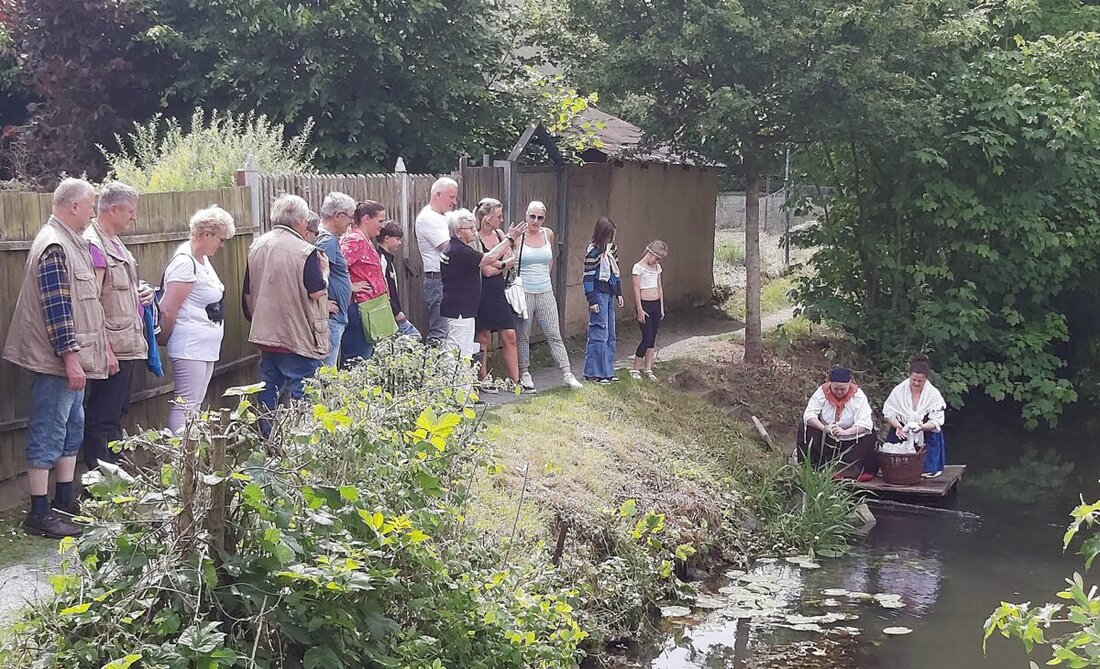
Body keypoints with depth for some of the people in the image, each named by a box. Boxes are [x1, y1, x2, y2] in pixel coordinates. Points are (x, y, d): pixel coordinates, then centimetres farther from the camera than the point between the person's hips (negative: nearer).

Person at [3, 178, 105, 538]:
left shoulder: (72, 243, 14)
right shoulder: (54, 247, -18)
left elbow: (86, 304, 21)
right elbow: (56, 308, -22)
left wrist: (103, 347, 22)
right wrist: (70, 358, -23)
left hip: (73, 359, 10)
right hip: (56, 360, -10)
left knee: (72, 430, 18)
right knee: (47, 436, -5)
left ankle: (65, 499, 29)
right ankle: (39, 514, 0)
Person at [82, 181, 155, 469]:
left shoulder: (114, 243, 16)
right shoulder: (93, 244, -15)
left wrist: (141, 291, 7)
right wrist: (105, 348, -23)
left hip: (129, 346, 10)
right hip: (112, 349, -10)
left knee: (117, 414, 17)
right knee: (102, 420, -4)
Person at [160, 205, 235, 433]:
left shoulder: (202, 259, 14)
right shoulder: (185, 262, -18)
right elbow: (168, 310, -19)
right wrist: (165, 339, -5)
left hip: (206, 346, 10)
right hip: (190, 347, -10)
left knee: (195, 405, 12)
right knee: (185, 405, -9)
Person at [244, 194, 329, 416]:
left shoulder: (256, 246, 6)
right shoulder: (306, 252, -15)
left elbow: (248, 294, 12)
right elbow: (317, 293, -15)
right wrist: (324, 270, 3)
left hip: (265, 333, 7)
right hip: (299, 338, -7)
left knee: (268, 392, 15)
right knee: (301, 398, -1)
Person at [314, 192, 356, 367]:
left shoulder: (329, 239, 14)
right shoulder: (328, 241, -17)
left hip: (336, 317, 10)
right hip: (330, 317, -10)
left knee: (328, 368, 14)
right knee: (327, 369, -7)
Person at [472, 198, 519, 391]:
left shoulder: (500, 234, 10)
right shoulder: (475, 239, -12)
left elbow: (512, 260, 4)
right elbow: (486, 270, -17)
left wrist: (496, 264, -12)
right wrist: (504, 264, -3)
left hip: (500, 292, 7)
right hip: (483, 293, -7)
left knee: (509, 336, 5)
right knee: (483, 337, 2)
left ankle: (515, 380, 9)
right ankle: (482, 380, 12)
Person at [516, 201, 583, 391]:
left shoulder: (548, 234, 7)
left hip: (545, 293, 4)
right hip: (523, 293, -4)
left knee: (554, 335, 3)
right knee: (523, 337, 4)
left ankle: (567, 374, 4)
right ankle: (524, 375, 14)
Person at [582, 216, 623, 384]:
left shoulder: (611, 248, 10)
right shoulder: (593, 251, -13)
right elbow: (588, 276, -13)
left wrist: (619, 294, 17)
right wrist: (592, 300, -16)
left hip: (610, 294, 8)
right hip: (599, 293, -8)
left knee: (610, 335, 10)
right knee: (599, 333, -8)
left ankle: (607, 372, 16)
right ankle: (593, 372, -3)